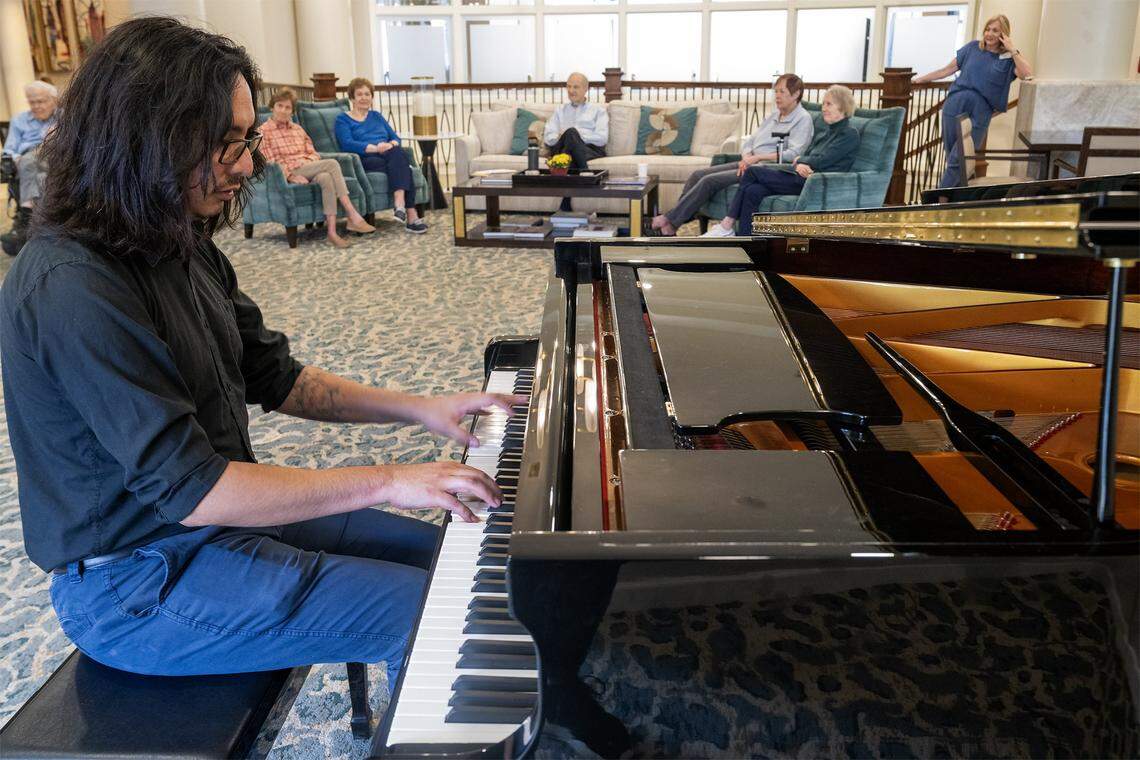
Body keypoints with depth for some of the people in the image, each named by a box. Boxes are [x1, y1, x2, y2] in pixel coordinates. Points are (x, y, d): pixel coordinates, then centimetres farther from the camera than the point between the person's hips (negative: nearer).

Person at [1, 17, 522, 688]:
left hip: (216, 515, 9)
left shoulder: (180, 248, 4)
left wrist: (419, 407, 1)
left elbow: (272, 376, 10)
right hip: (135, 584, -9)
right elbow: (188, 489, -29)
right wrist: (388, 481, -26)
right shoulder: (73, 288, -27)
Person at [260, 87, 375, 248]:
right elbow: (270, 163, -4)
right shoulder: (263, 132, 5)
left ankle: (332, 231, -42)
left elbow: (312, 153, 20)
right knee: (332, 163, -29)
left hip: (309, 169, 5)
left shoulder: (298, 129, 24)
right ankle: (353, 216, -36)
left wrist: (310, 165, -4)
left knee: (326, 178, -35)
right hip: (289, 174, -5)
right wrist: (292, 176, -19)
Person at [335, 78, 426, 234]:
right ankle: (411, 216, -46)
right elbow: (347, 144, -6)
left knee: (398, 153, -34)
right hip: (365, 160, -4)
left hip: (389, 156, 4)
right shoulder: (343, 120, 14)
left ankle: (400, 204, -49)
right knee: (401, 164, -34)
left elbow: (395, 137, 18)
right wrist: (375, 148, -20)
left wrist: (392, 145, -9)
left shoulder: (376, 116, 30)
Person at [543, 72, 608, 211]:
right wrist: (562, 137, -8)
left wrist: (572, 135, -6)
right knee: (570, 132, -36)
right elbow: (548, 138, 16)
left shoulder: (598, 110, 22)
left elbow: (602, 138, 3)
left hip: (591, 150, -1)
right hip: (562, 149, 1)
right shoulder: (560, 110, 31)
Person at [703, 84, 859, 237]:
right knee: (753, 191, -17)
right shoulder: (830, 131, 27)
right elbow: (808, 155, 18)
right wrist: (800, 163, -5)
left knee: (752, 172, -15)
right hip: (801, 178, 8)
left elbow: (821, 161, -12)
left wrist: (800, 160, 4)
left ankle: (727, 225, -10)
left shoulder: (849, 135, -2)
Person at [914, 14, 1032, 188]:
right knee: (951, 155, 6)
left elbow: (1027, 74, -13)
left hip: (980, 113, -2)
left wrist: (1013, 50, -11)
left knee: (958, 159, -5)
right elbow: (948, 69, 14)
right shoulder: (973, 47, 9)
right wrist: (920, 79, 12)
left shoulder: (1009, 58, 3)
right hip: (955, 105, 2)